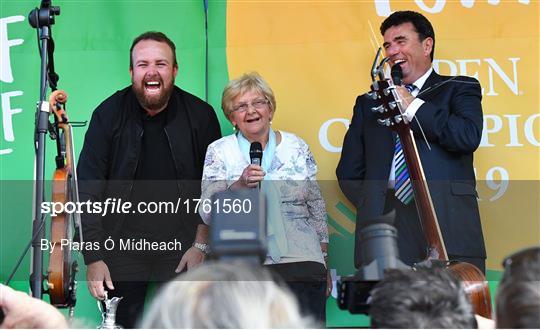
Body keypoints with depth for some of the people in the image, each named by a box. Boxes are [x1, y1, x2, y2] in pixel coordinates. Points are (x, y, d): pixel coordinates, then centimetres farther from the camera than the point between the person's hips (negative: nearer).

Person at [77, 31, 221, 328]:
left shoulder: (201, 115, -3)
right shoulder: (109, 114, -5)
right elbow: (87, 191, -6)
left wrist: (201, 245, -2)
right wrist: (93, 258, -11)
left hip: (182, 246, 0)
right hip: (122, 244, 0)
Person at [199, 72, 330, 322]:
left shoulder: (296, 147, 11)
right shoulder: (219, 152, 7)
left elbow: (317, 209, 15)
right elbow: (207, 214, -2)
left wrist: (324, 263, 14)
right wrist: (240, 186, -17)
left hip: (302, 262, 1)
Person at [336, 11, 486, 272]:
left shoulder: (459, 89, 15)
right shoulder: (368, 103, 24)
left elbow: (469, 137, -5)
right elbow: (349, 171, 23)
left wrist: (412, 105, -1)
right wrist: (372, 211, 8)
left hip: (448, 223, -2)